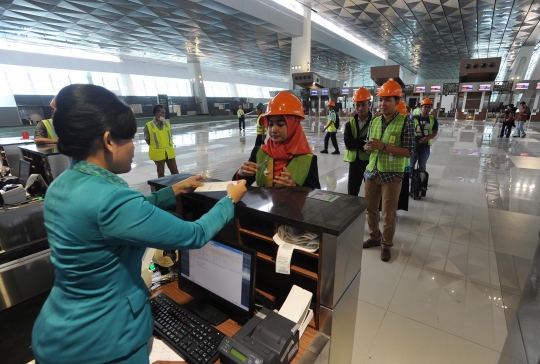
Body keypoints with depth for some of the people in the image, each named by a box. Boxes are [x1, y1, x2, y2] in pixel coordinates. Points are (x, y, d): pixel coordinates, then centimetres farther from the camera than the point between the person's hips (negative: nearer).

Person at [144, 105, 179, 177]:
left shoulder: (167, 123, 2)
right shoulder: (148, 125, -10)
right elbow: (147, 140, -2)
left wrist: (168, 146, 4)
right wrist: (155, 146, -3)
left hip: (169, 152, 3)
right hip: (158, 153, -3)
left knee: (175, 171, 8)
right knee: (161, 173, 10)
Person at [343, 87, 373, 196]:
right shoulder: (350, 123, 4)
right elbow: (348, 143, -10)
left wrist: (356, 143, -20)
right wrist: (365, 140, -19)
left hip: (371, 161, -3)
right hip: (354, 161, 3)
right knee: (351, 193, 11)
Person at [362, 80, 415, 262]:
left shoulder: (405, 122, -7)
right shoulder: (374, 121, 7)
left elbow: (408, 152, -12)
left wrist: (384, 146, -22)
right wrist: (368, 147, -11)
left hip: (392, 175, -5)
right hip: (371, 172, 5)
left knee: (389, 214, 6)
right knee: (370, 209, 14)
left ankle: (386, 245, 25)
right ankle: (374, 237, 35)